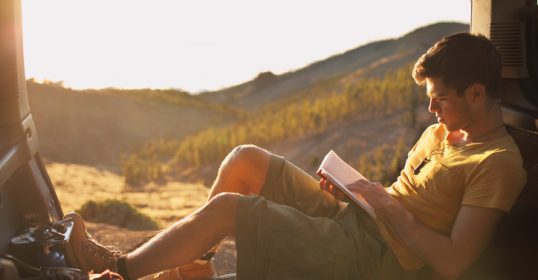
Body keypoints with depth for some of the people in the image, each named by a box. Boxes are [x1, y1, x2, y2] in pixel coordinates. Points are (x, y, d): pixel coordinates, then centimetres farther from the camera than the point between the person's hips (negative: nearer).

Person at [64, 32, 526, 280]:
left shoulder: (499, 163, -14)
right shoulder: (442, 131, 12)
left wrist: (386, 203, -17)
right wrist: (355, 188, 1)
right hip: (349, 217, 9)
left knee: (226, 207, -16)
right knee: (245, 159, -2)